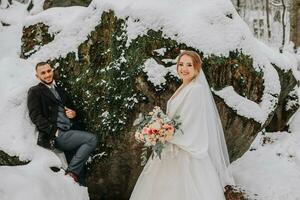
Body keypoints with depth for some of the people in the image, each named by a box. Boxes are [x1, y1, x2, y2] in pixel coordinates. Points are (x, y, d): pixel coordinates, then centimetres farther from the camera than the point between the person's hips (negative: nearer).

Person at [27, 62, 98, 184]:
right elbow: (35, 116, -9)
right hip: (56, 136, -7)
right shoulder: (35, 92, 2)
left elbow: (70, 108, 31)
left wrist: (73, 113, 5)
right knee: (92, 139, -20)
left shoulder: (59, 90, 23)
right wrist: (54, 131, -18)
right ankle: (71, 172, -12)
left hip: (69, 134, 7)